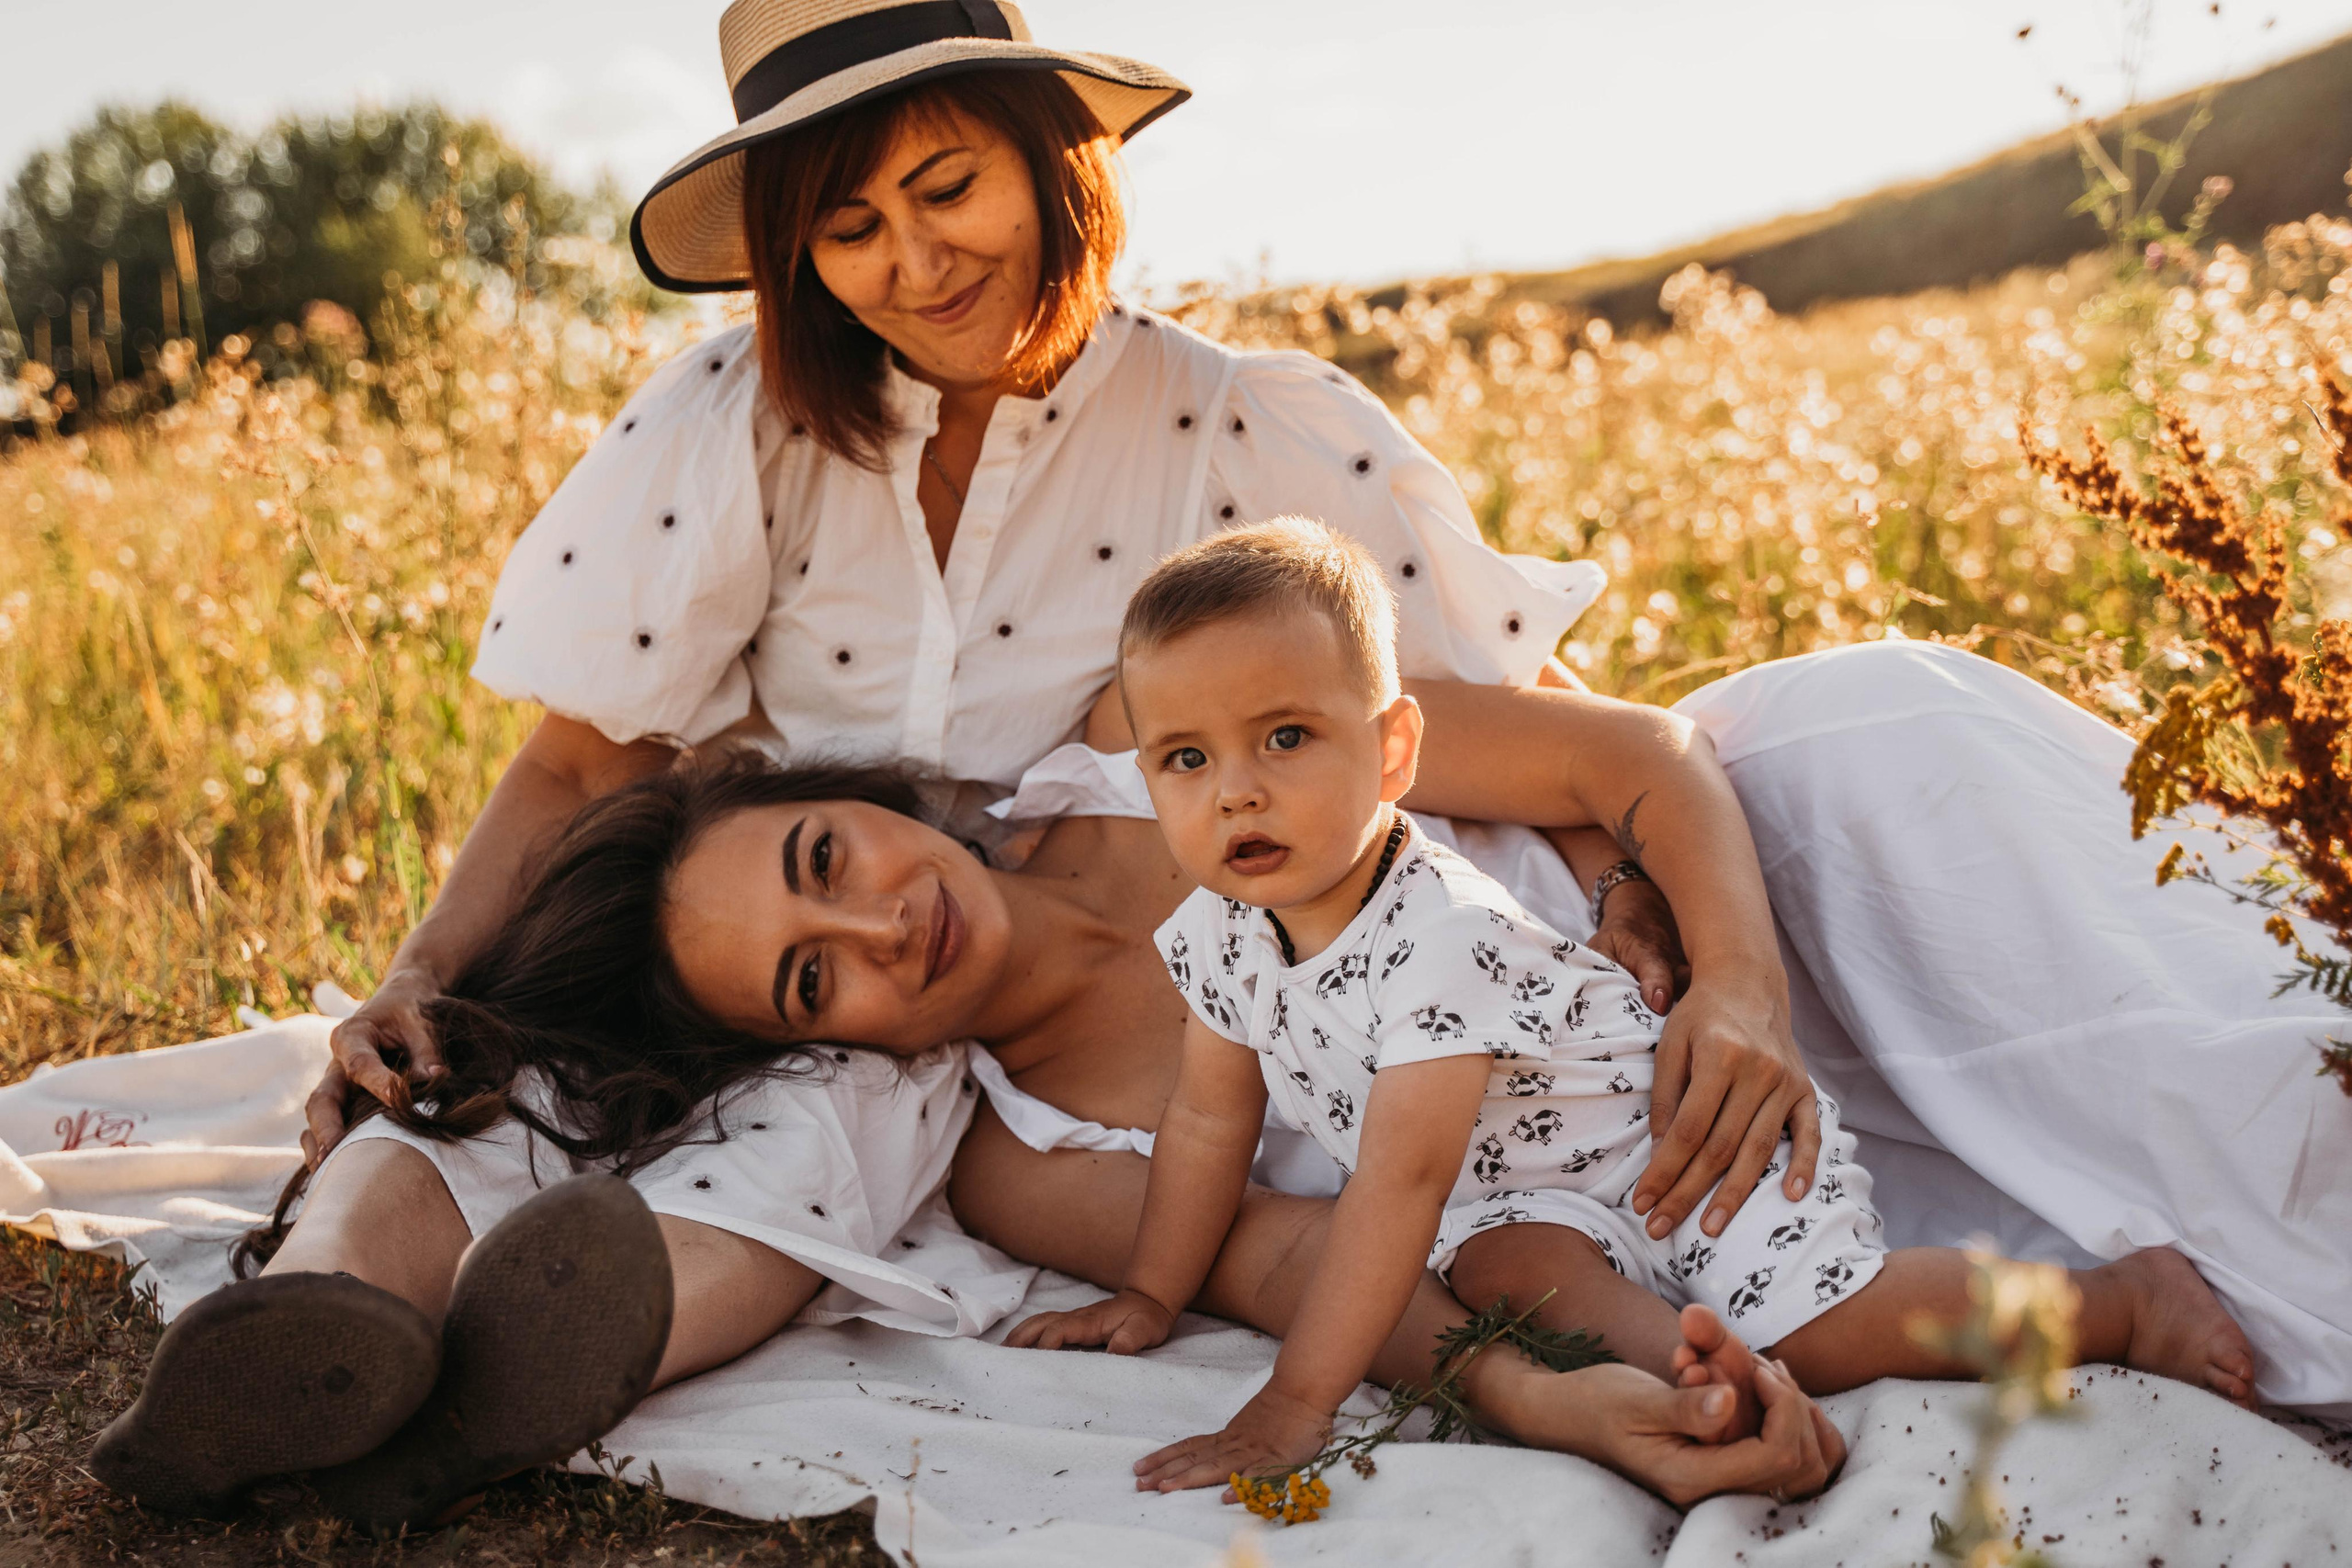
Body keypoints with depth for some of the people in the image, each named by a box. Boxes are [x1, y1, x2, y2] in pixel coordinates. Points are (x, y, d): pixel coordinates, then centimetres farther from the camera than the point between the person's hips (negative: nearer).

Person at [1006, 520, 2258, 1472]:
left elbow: (1398, 1180, -37)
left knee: (1826, 1334, -16)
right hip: (1532, 1186, 6)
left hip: (1701, 1134, -6)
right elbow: (1208, 1121, 7)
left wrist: (1298, 1401, -37)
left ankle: (2130, 1296, 1)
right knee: (1507, 1265, -27)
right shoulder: (1217, 931, -8)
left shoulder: (1439, 935, -34)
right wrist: (1150, 1297, 7)